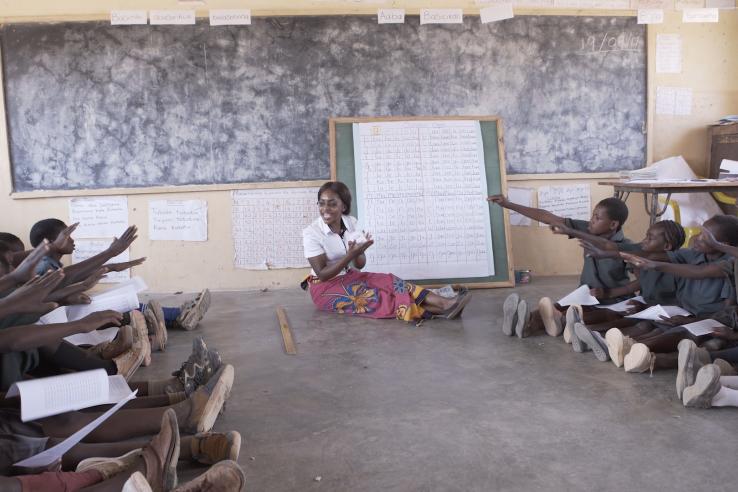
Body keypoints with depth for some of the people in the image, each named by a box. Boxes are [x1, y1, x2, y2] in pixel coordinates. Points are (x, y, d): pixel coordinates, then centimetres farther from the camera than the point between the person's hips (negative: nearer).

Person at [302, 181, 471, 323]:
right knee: (376, 297, -25)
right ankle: (440, 309, -38)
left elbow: (360, 265, -4)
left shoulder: (350, 223, -3)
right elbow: (322, 274, -22)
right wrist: (351, 255, -32)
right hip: (326, 287, -6)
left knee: (389, 283, -19)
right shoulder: (311, 233, -18)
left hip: (349, 277, 6)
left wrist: (357, 254, -28)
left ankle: (444, 304, -33)